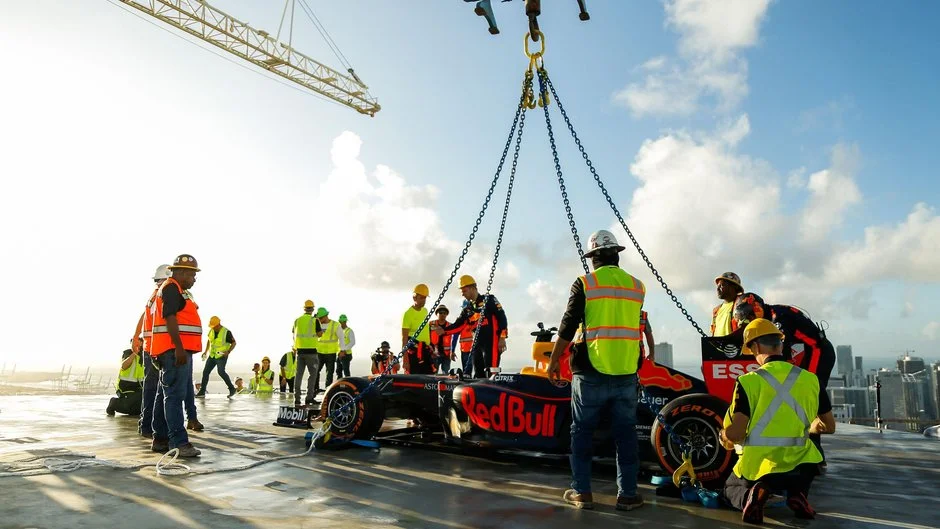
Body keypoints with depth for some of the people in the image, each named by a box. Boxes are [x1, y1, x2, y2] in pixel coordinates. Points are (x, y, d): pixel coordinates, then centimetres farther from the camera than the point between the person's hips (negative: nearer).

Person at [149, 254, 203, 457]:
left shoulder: (176, 290, 24)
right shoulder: (171, 288, -8)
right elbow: (170, 318, -19)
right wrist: (179, 347, -25)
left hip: (177, 351, 11)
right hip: (175, 350, -11)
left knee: (164, 395, 13)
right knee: (174, 396, -13)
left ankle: (160, 439, 19)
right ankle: (179, 442, -15)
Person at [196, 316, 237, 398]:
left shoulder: (226, 332, -15)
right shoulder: (211, 331, 3)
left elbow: (234, 343, -8)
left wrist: (228, 352, -21)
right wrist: (206, 351, 15)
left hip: (222, 356, -7)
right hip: (212, 355, 7)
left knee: (221, 372, -22)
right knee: (205, 372, 4)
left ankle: (232, 389, -10)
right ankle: (202, 392, 12)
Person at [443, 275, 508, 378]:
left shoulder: (489, 300, -1)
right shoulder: (467, 309, 18)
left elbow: (501, 317, -7)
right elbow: (458, 325, 13)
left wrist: (502, 337, -14)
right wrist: (443, 330, -3)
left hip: (492, 341, -7)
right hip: (477, 343, 7)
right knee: (478, 374, 8)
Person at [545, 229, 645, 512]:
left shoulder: (584, 284, -5)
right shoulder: (637, 286, 6)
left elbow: (567, 327, -7)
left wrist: (553, 361, 2)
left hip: (591, 372, -3)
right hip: (627, 374, 3)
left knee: (582, 432, 9)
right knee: (625, 434, 10)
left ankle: (581, 492, 14)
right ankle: (627, 494, 15)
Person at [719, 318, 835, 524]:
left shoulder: (749, 381, -12)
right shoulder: (810, 379, -1)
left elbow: (734, 433, -17)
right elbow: (828, 427, 10)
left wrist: (725, 438, 7)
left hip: (759, 466, -2)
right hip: (799, 465, 3)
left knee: (730, 489, 29)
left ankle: (751, 495, -9)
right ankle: (797, 492, 8)